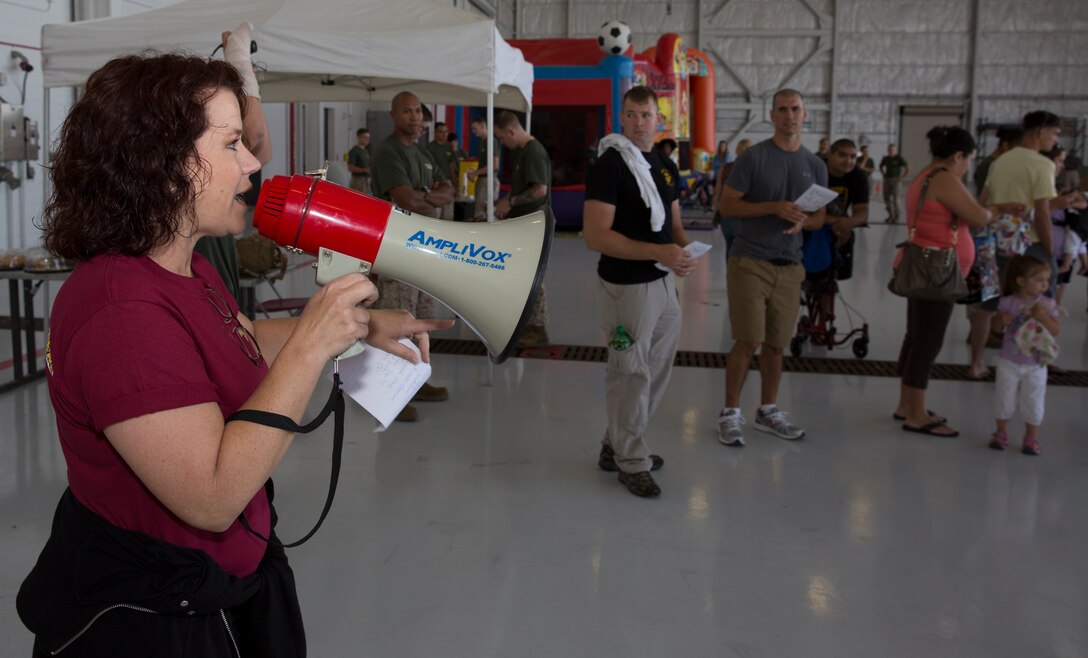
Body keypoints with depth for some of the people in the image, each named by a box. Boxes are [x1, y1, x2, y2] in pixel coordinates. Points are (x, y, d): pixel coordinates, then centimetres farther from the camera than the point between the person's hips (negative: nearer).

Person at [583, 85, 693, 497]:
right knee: (632, 373, 2)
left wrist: (684, 250, -4)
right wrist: (658, 251, -27)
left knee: (657, 370, 17)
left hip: (663, 282, 8)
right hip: (626, 285, -8)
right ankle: (630, 461, 18)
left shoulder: (666, 167, 11)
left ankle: (617, 445, 34)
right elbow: (595, 236, -20)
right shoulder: (609, 166, -13)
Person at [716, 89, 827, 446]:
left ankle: (768, 412, 24)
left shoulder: (815, 165, 10)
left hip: (789, 266, 5)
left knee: (776, 344, 10)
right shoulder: (753, 157, -5)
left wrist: (802, 220, -9)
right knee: (748, 341, -6)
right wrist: (774, 207, -18)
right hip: (749, 262, -4)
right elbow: (726, 205, -8)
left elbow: (819, 218, 15)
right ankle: (730, 413, 7)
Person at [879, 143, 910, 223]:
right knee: (887, 198, 3)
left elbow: (908, 168, -7)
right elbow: (881, 167, 28)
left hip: (895, 180, -5)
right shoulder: (886, 159, 8)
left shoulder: (899, 158, -6)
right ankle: (891, 215, 16)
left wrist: (902, 177, -9)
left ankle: (896, 217, 0)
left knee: (895, 199, -8)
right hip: (887, 180, 5)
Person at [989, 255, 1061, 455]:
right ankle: (1001, 433, 28)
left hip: (1035, 365, 0)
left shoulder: (1047, 305, -7)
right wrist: (1002, 320, -18)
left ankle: (1031, 438, 22)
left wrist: (1043, 317, -26)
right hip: (1009, 362, 0)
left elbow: (1056, 330, -11)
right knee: (1004, 399, 10)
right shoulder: (1008, 302, -8)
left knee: (1033, 402, 7)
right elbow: (996, 323, 4)